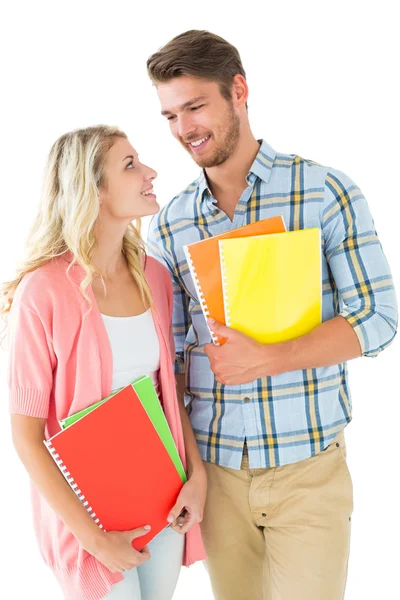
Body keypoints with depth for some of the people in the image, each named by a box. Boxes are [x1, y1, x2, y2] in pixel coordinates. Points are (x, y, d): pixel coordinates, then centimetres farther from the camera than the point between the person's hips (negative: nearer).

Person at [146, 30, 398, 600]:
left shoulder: (326, 192, -7)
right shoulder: (169, 224, 3)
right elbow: (168, 350, 5)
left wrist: (267, 359, -22)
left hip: (308, 464, -3)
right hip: (214, 466, 3)